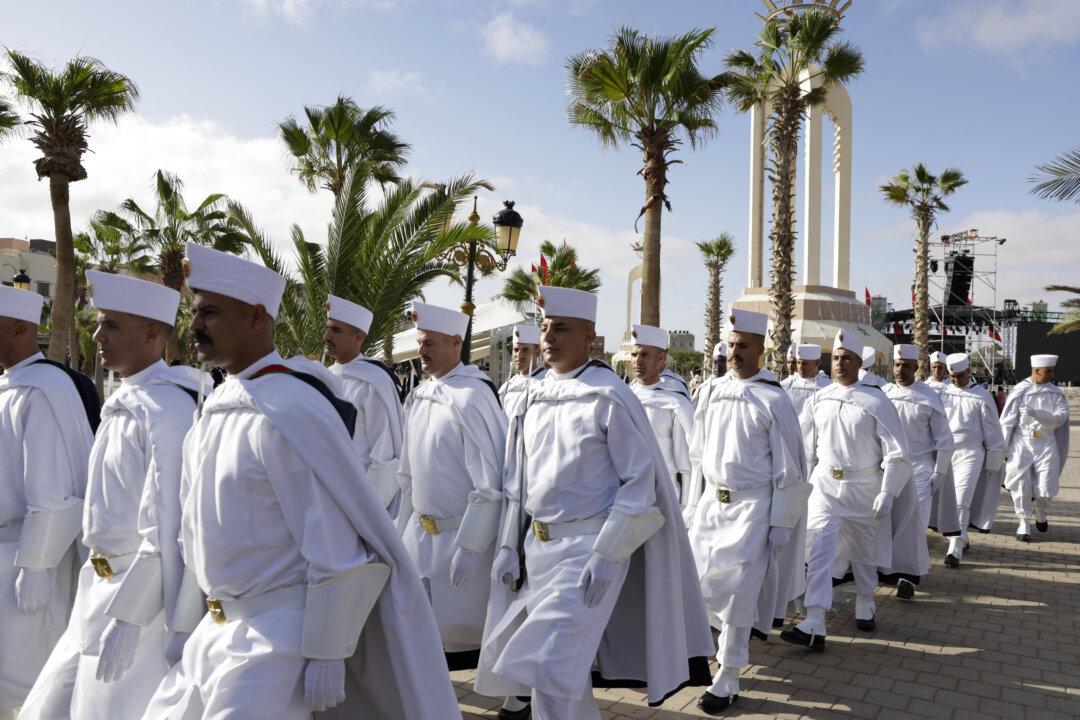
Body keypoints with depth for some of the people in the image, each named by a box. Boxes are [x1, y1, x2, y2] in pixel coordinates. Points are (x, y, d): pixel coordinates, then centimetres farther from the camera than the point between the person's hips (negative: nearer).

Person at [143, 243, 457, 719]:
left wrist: (326, 654, -16)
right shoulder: (215, 407, 6)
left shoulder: (292, 410, -20)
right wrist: (187, 625, 15)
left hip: (275, 636, -8)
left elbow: (337, 545, -20)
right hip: (214, 628, 8)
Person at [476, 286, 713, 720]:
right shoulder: (538, 396, 7)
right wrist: (509, 546, 8)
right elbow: (518, 480, 13)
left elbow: (640, 480, -12)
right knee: (562, 667, 16)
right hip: (537, 545, 6)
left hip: (588, 547, -6)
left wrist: (606, 553, -17)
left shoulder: (609, 397, -11)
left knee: (551, 668, -9)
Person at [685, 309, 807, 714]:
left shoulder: (774, 400, -11)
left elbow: (788, 468, -9)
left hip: (752, 506, -6)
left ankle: (727, 681, 13)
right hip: (713, 501, 6)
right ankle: (735, 634, 38)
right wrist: (699, 501, 13)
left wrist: (781, 523, -9)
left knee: (736, 592, -1)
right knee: (696, 580, 10)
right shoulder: (718, 395, 6)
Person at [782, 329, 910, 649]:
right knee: (818, 551, -10)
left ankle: (865, 606, 40)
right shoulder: (818, 400, 1)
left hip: (863, 486, -1)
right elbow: (805, 446, 9)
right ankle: (814, 625, -12)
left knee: (863, 551, 15)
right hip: (826, 485, 2)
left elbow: (895, 451, -7)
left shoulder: (876, 401, -8)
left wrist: (887, 492, -13)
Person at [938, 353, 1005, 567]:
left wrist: (995, 460, 3)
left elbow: (992, 430, 3)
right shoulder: (943, 393, 5)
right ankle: (962, 538, 29)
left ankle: (955, 548, -10)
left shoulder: (981, 397, -1)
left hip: (970, 454, -4)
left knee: (961, 500, -11)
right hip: (945, 452, 4)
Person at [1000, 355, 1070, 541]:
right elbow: (1007, 421, -2)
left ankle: (1041, 514, 32)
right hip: (1022, 442, -2)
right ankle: (1024, 523, 13)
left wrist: (1035, 413, -25)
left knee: (1046, 489, 1)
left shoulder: (1055, 393, 3)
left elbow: (1059, 418, -11)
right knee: (1020, 485, -3)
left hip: (1046, 444, 2)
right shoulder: (1020, 390, -4)